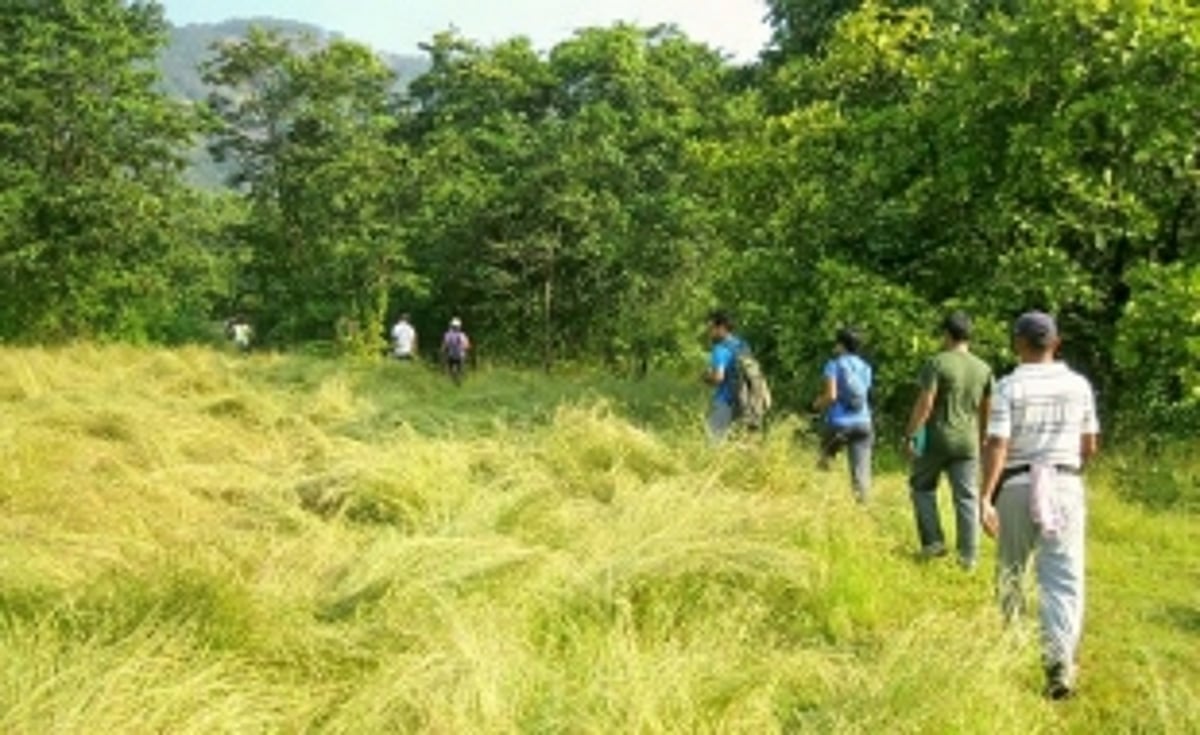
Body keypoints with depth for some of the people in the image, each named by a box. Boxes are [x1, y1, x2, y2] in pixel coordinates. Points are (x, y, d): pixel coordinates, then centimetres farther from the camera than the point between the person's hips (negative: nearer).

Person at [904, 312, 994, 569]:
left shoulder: (938, 363, -10)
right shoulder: (984, 369, 8)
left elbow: (925, 403, -15)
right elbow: (986, 410, 13)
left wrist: (911, 435, -10)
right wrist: (981, 439, 24)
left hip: (936, 439, -4)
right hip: (967, 442, 4)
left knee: (922, 487, 15)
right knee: (967, 497, 6)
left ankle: (933, 542, 9)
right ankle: (969, 555, 6)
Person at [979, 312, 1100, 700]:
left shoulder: (1009, 387, -7)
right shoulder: (1078, 385, 2)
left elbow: (997, 445, -14)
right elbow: (1090, 446, 8)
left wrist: (985, 498, -15)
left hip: (1017, 485, -1)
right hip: (1065, 484, 1)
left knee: (1010, 568, 18)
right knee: (1064, 577, -2)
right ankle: (1060, 661, -15)